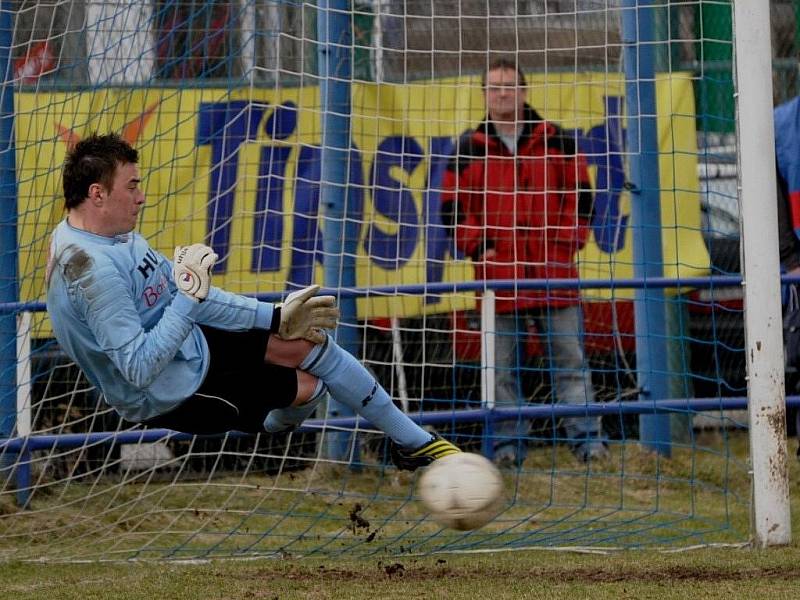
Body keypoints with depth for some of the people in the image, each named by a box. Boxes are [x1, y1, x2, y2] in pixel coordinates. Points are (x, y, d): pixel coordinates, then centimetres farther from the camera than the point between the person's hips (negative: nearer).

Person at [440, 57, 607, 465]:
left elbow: (580, 195, 11)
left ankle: (586, 437, 3)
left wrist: (566, 242, 0)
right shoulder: (469, 149, 8)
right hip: (497, 274, 0)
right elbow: (452, 206, 9)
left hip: (554, 273, 0)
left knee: (570, 359, 0)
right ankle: (508, 443, 7)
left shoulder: (554, 141, 9)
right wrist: (478, 247, -3)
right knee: (502, 366, 2)